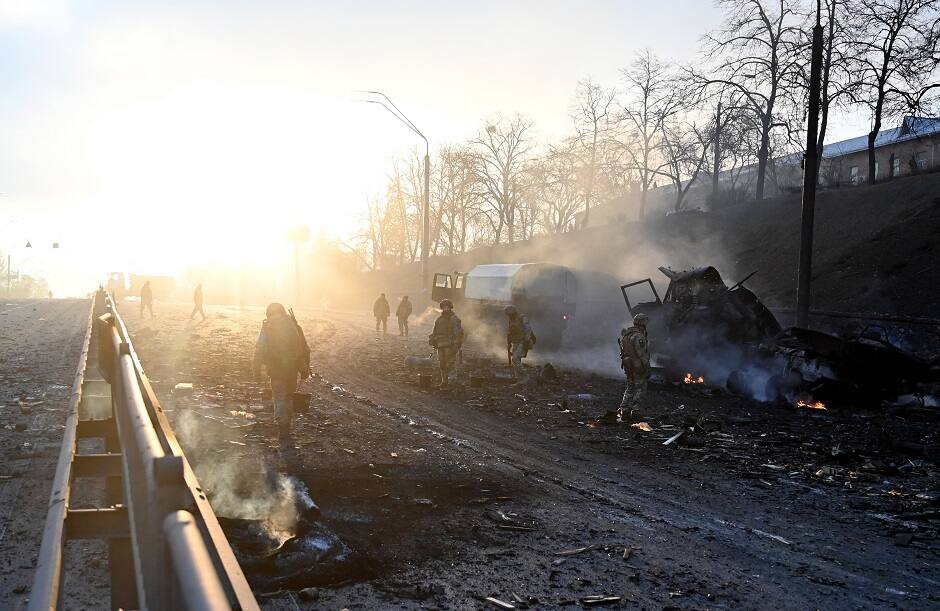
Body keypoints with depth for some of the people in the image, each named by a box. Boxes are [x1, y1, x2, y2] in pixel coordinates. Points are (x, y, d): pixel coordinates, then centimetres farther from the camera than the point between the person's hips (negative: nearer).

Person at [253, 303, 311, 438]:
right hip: (292, 367, 3)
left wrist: (257, 370, -3)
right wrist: (305, 369, 15)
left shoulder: (267, 327, -1)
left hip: (276, 368, -3)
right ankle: (286, 423, 28)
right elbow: (305, 349, 8)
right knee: (289, 396, 19)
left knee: (279, 398, 3)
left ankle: (282, 423, -10)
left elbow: (259, 350, -8)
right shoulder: (294, 326, 8)